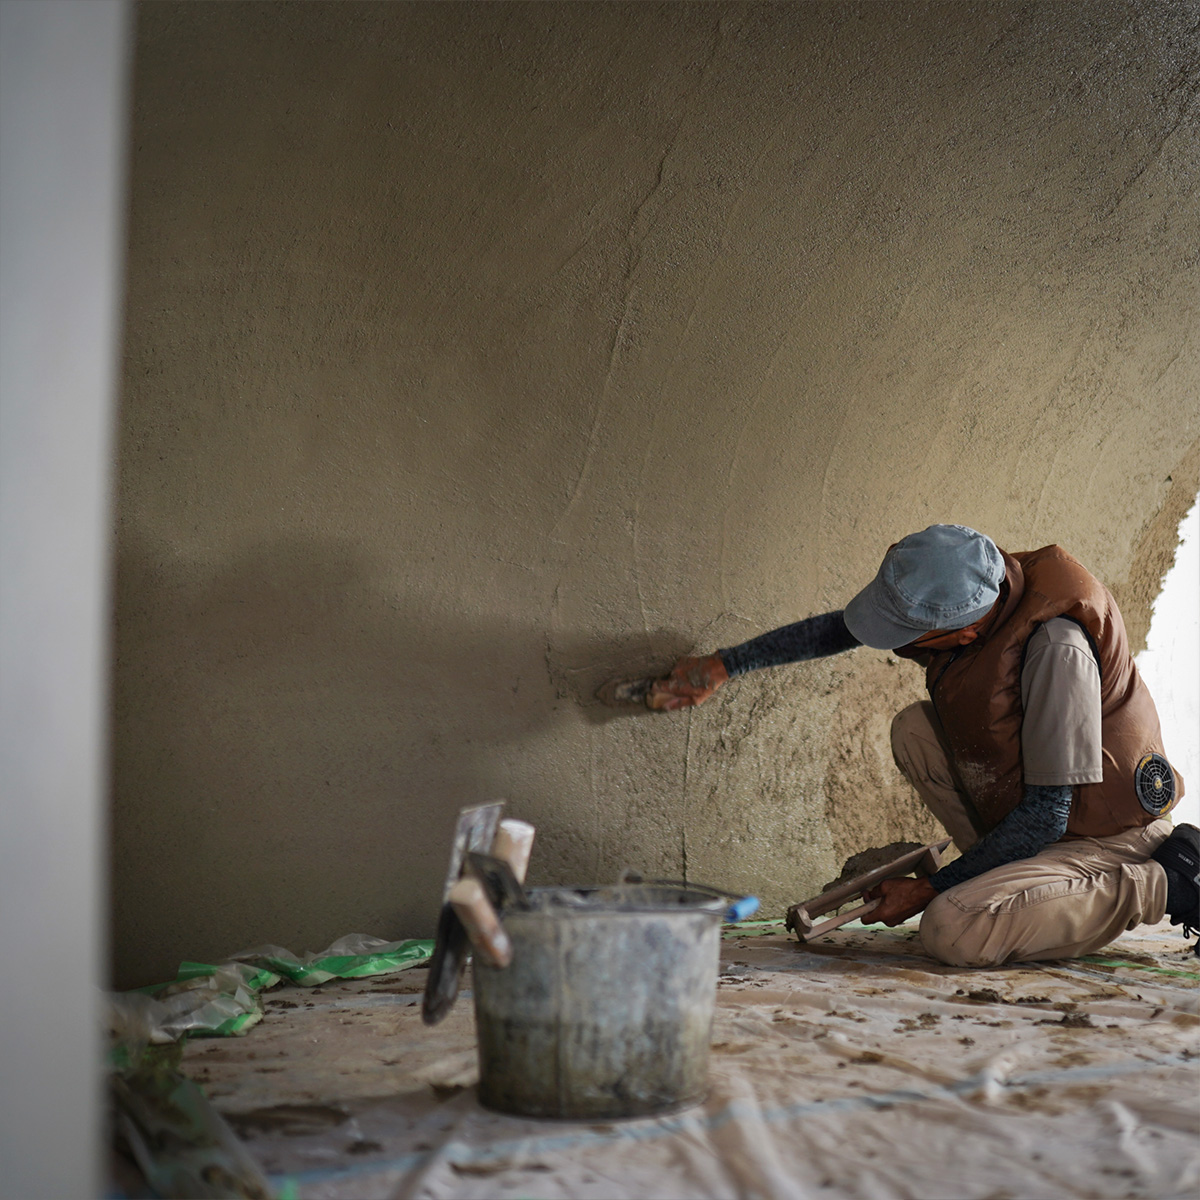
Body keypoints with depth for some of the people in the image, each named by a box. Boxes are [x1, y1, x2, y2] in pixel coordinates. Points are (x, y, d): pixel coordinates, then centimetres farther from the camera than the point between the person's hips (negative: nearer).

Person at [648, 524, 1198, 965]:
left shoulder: (1058, 649, -32)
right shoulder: (971, 595, -8)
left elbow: (1045, 815, -27)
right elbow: (839, 628, 8)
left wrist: (931, 890, -19)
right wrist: (725, 665, 7)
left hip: (1107, 832, -8)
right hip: (1036, 815, 8)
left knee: (951, 931, -25)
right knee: (914, 730, -6)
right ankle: (1015, 882, 1)